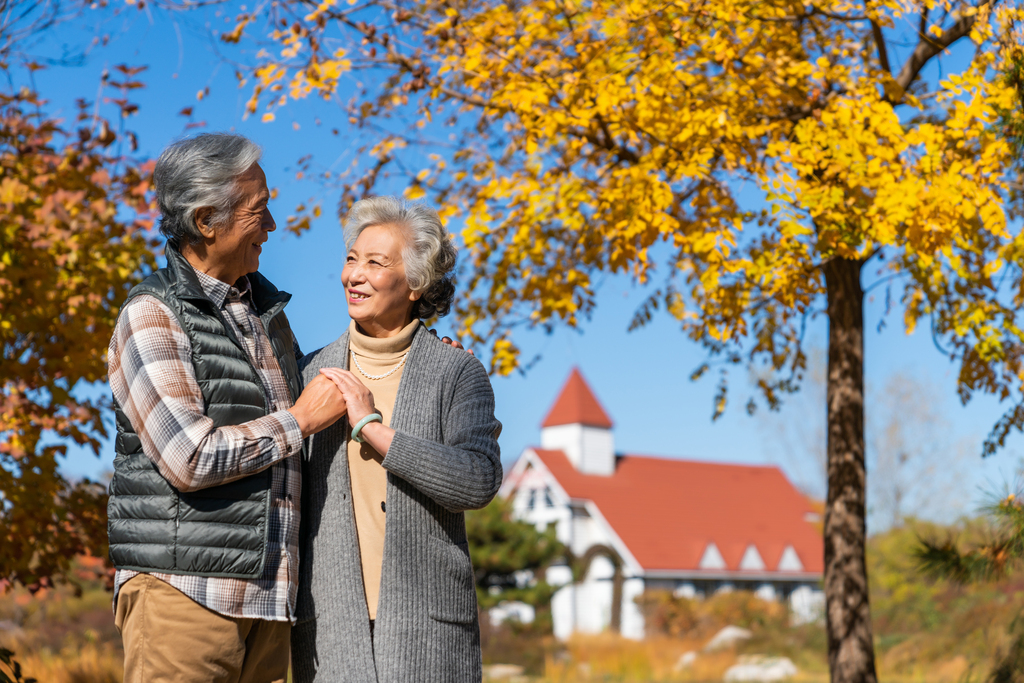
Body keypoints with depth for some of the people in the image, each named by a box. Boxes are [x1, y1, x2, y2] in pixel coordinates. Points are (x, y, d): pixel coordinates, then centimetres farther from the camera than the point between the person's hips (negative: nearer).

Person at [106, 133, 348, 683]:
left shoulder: (268, 309, 17)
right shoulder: (152, 316, -7)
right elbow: (189, 459, -18)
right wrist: (300, 420, -6)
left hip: (266, 600, 7)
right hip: (183, 591, -7)